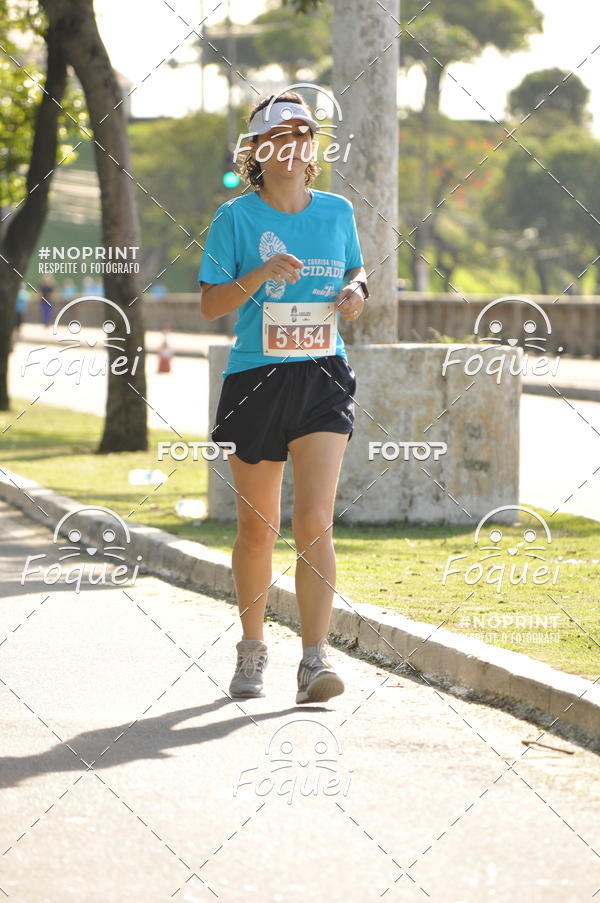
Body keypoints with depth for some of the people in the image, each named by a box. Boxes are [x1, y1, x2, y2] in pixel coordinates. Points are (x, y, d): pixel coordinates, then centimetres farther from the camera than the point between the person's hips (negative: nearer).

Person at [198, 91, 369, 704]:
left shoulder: (336, 211, 8)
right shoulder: (236, 218, -1)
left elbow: (354, 269, 25)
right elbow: (210, 304, -4)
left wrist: (355, 290, 2)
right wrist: (262, 273, -20)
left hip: (323, 377, 1)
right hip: (255, 378, -1)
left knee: (315, 521, -13)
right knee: (257, 527, 10)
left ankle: (315, 660, -16)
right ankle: (251, 649, 29)